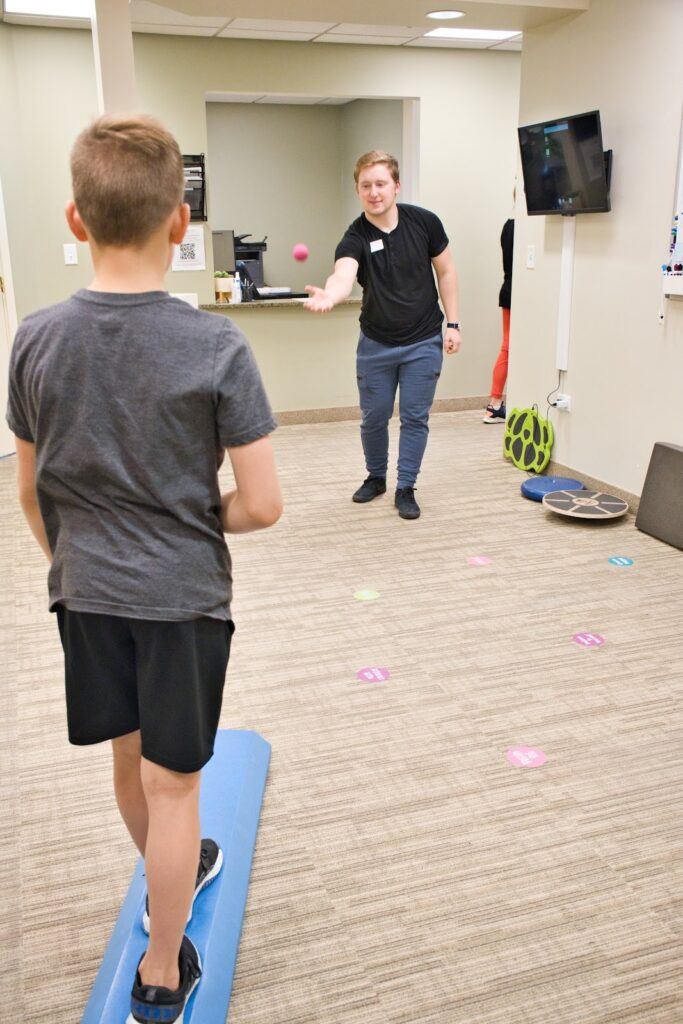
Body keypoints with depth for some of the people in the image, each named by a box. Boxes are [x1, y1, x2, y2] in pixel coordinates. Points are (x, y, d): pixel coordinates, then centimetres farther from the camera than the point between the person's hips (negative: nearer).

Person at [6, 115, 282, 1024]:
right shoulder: (215, 346, -18)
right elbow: (261, 505, -17)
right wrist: (194, 521, 3)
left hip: (87, 591, 4)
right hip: (182, 593, -4)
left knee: (130, 758, 24)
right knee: (172, 783, 10)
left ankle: (171, 877, 51)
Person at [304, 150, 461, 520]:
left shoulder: (424, 222, -9)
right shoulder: (355, 239, -16)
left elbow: (446, 271, 3)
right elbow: (343, 275, -38)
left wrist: (452, 323, -2)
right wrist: (328, 296, -62)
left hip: (424, 341, 0)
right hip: (376, 344, 0)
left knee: (415, 417, 3)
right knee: (373, 417, 10)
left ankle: (405, 488, 17)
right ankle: (376, 477, 34)